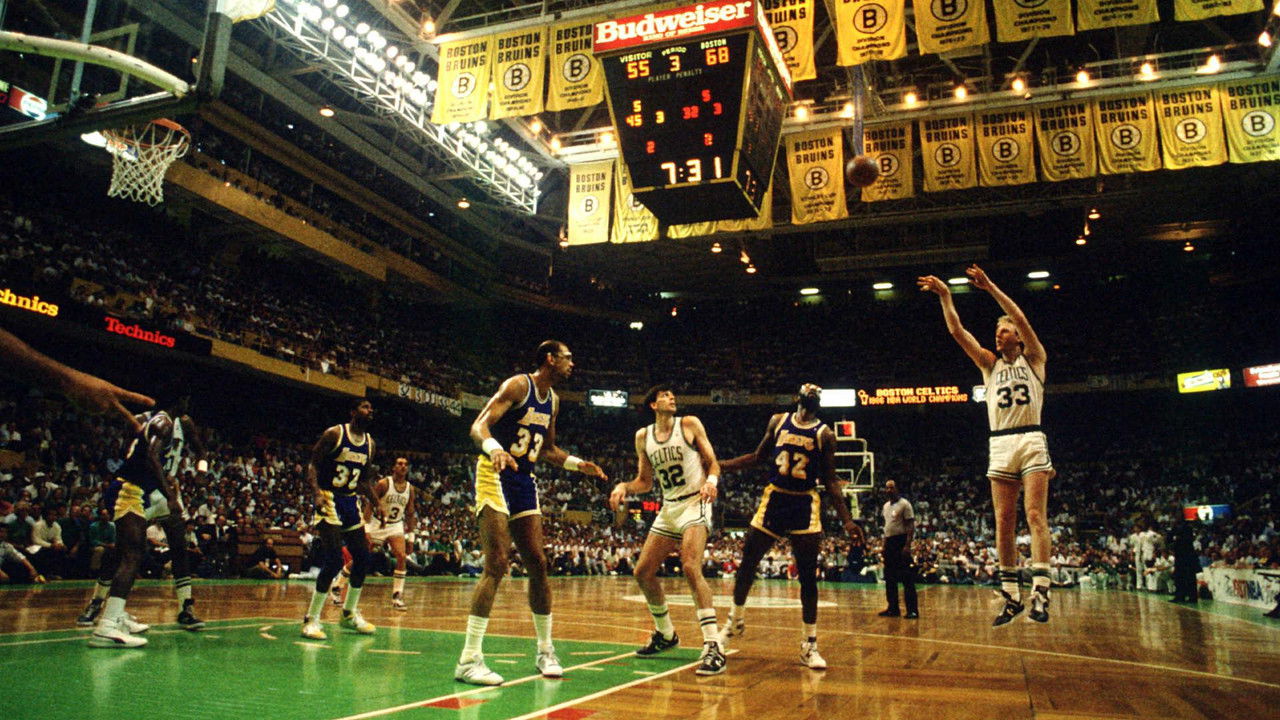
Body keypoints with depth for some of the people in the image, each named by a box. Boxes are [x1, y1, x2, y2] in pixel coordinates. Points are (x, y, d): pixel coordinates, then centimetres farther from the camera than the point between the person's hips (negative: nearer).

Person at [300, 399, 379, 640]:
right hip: (329, 500, -7)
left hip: (351, 502, 7)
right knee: (333, 560, -16)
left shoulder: (370, 443, 10)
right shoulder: (335, 434, -10)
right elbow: (313, 464, -11)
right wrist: (317, 493, -26)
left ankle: (349, 614, 23)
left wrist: (374, 504, 12)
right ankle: (311, 619, -4)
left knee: (363, 558, 7)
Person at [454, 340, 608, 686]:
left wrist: (578, 464, 11)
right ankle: (469, 660, -11)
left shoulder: (553, 400, 13)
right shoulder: (517, 385, -11)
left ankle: (545, 651, 18)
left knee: (538, 564, 6)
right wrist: (493, 448, -41)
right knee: (497, 564, -16)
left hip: (524, 481, 8)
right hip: (495, 476, -8)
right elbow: (479, 426, -20)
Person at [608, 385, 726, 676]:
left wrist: (711, 481, -22)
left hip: (695, 503, -6)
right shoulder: (643, 437, 10)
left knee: (691, 568, -25)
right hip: (668, 508, 6)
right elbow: (645, 481, 16)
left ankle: (713, 646, -23)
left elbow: (712, 463, -1)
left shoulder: (690, 424, -1)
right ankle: (666, 634, 27)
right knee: (643, 572, 6)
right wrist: (624, 488, -4)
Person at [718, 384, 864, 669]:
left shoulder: (824, 434, -1)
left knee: (808, 576, 0)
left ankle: (810, 645, 9)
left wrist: (846, 520, -5)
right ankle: (736, 619, 28)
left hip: (805, 506, -1)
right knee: (747, 563, 5)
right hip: (774, 499, 2)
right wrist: (719, 465, 7)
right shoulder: (778, 421, 4)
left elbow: (830, 480, 2)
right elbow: (759, 457, 13)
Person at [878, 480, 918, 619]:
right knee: (889, 578, 10)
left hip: (900, 541, -8)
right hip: (889, 542, 8)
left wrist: (907, 545, -21)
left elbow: (911, 526, -13)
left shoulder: (904, 504, -8)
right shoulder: (886, 505, 15)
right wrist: (884, 546, 17)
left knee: (906, 578, -7)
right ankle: (893, 608, 17)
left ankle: (912, 610, -4)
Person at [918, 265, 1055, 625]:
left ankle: (1040, 592, -17)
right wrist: (945, 296, -1)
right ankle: (1011, 596, 4)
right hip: (1000, 445, 4)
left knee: (1036, 515, -13)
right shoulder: (990, 363, 16)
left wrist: (990, 287, -12)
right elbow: (957, 331, 7)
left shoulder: (1033, 359, 7)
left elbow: (1021, 319, -9)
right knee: (1004, 522, 0)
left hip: (1031, 440, -4)